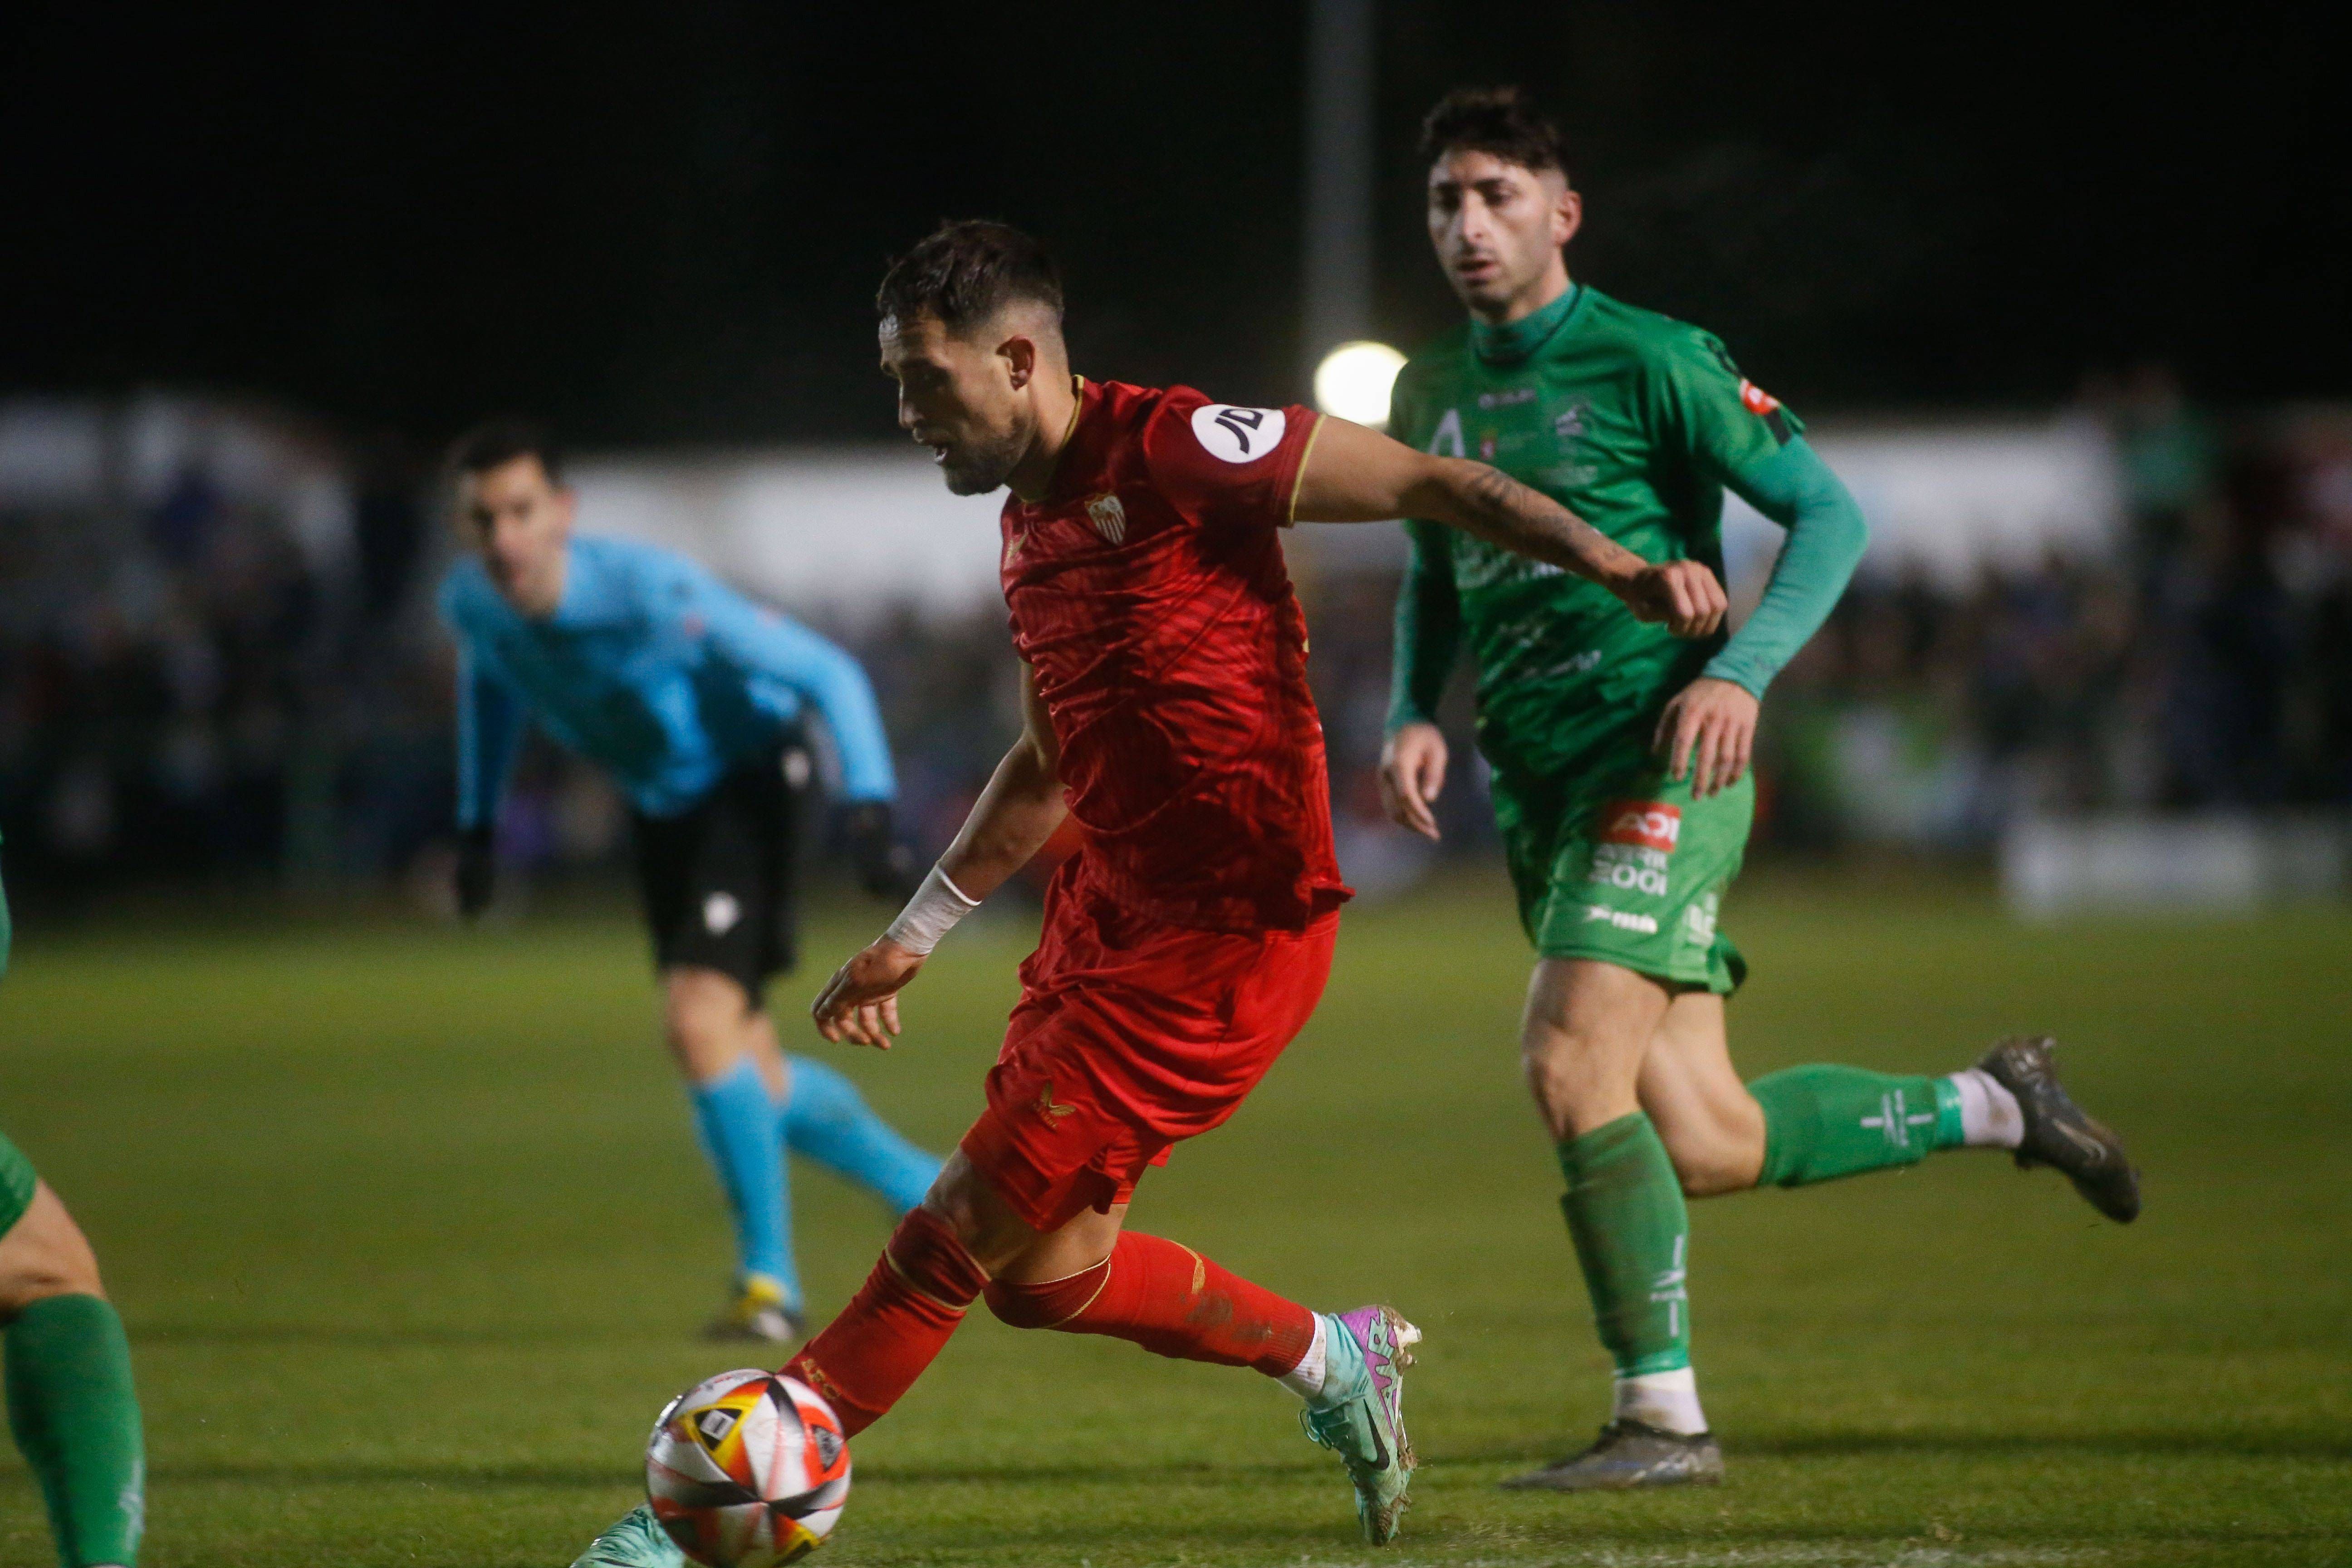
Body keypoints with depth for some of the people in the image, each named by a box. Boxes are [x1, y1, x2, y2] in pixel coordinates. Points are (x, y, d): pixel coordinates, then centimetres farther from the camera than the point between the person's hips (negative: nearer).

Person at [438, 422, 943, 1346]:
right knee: (750, 1080, 7)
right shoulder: (471, 602, -14)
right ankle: (937, 1201, 28)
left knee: (698, 1021, -24)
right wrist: (477, 821, 13)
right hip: (659, 807, 7)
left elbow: (827, 673, -25)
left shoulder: (651, 596, -33)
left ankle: (767, 1279, -9)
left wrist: (869, 809, -34)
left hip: (745, 779, -7)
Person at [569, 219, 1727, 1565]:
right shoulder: (1034, 523, 13)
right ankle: (1333, 1363, 29)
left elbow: (1437, 485, -15)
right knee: (1046, 1273, 9)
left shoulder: (1176, 454, -14)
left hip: (1230, 936, -9)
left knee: (962, 1236, -6)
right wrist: (913, 938, 28)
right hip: (1111, 909, 9)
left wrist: (1623, 571, -27)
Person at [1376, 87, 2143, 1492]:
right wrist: (1416, 714, 9)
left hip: (1661, 764, -7)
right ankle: (1993, 1106, 26)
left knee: (1572, 1061, -22)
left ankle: (1663, 1416, -12)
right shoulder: (1430, 395, 14)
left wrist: (1741, 672, -19)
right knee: (1706, 1147, 2)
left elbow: (1829, 513, -5)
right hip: (1540, 795, 7)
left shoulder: (1647, 360, -5)